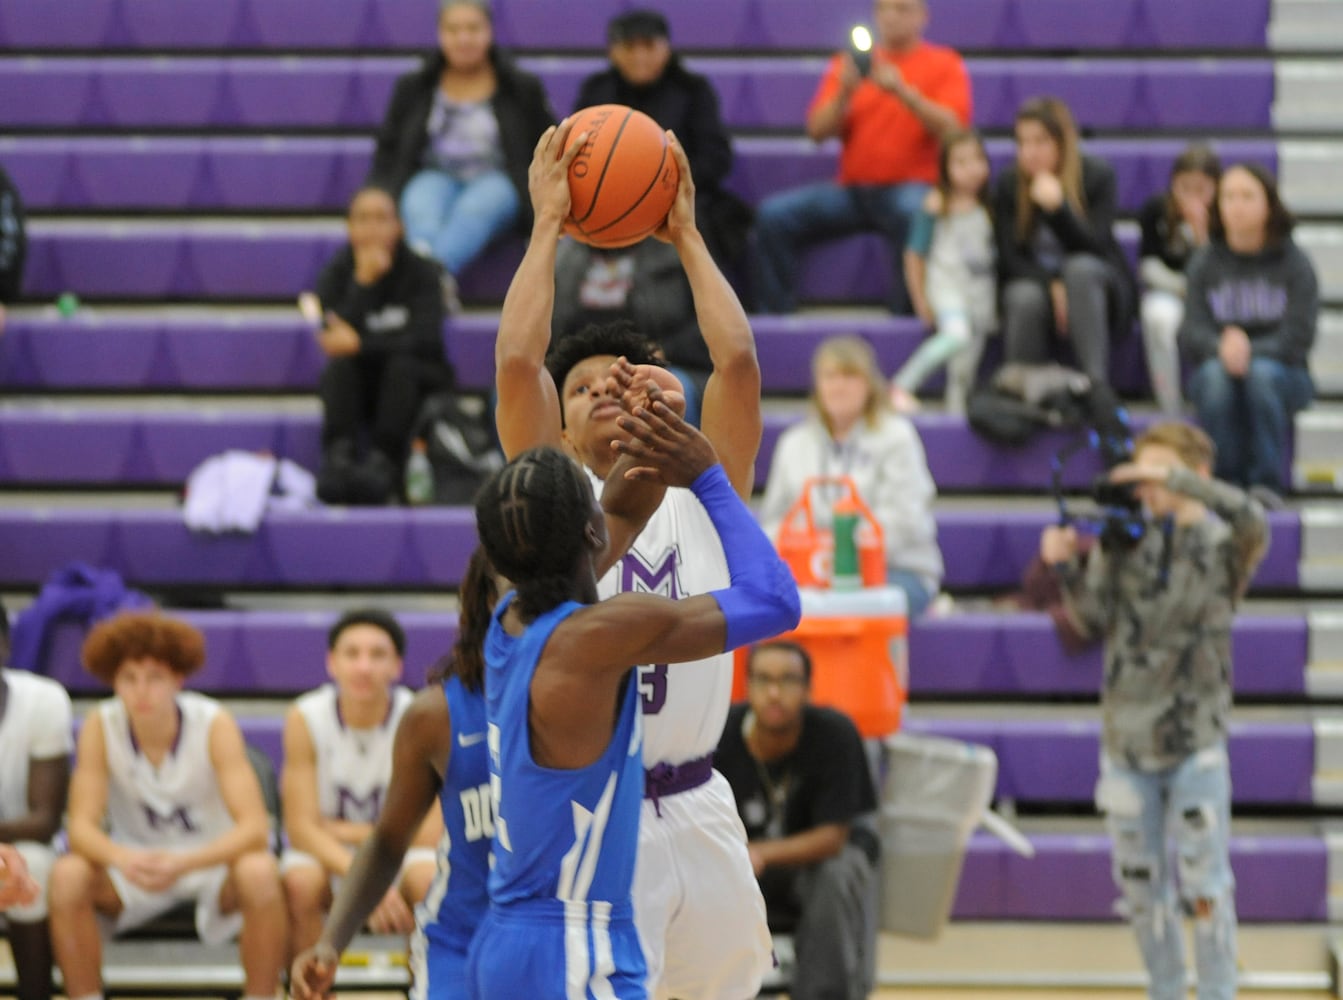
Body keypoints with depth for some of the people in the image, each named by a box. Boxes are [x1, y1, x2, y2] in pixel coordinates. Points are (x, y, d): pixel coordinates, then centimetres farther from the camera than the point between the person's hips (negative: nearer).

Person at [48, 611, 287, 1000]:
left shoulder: (214, 725, -21)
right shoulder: (101, 727, -16)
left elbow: (254, 826, -27)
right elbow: (82, 825, -19)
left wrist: (184, 864, -43)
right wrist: (123, 859, -42)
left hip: (210, 862, -1)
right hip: (135, 862, 1)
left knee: (260, 873, -35)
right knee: (67, 876, -29)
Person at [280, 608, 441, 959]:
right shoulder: (305, 719, -15)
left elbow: (430, 832, -15)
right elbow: (301, 827, -19)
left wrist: (351, 832, -16)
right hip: (325, 853, 0)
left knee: (431, 881, -33)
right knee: (300, 882, -34)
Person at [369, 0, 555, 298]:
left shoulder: (522, 88, 12)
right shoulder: (413, 88, 15)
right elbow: (388, 151, 15)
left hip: (495, 180, -2)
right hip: (435, 176, 2)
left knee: (475, 207, -39)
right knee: (421, 208, -36)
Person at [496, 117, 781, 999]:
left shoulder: (701, 494, 11)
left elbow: (738, 362, -1)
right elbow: (517, 362, -8)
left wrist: (687, 236, 5)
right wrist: (548, 226, -2)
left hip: (697, 817, 4)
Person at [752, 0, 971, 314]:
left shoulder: (944, 64, 6)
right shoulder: (849, 62, 14)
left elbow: (950, 129, -9)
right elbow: (817, 131, 5)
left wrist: (902, 91, -21)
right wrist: (844, 92, -12)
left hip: (912, 186, -4)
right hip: (852, 187, 4)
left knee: (914, 212, -39)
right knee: (774, 215, -18)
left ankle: (910, 313, -28)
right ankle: (774, 313, -11)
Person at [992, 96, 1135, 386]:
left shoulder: (1097, 176, -9)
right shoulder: (1009, 183, -4)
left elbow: (1094, 246, -18)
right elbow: (1010, 258, -7)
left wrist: (1057, 208, -36)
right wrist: (1052, 287, -25)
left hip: (1095, 284, -1)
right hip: (1033, 280, 1)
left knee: (1080, 267, -38)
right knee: (1026, 299, -37)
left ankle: (1096, 383, -43)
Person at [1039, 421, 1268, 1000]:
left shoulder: (1222, 545, -4)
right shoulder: (1122, 540, 4)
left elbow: (1251, 520, -28)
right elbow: (1096, 622, -3)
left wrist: (1175, 481, -30)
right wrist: (1065, 569, -20)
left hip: (1196, 741, -3)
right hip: (1127, 736, 3)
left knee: (1205, 882, -5)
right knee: (1139, 882, 9)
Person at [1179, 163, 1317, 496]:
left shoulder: (1295, 263, -3)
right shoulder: (1205, 263, 2)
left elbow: (1298, 337, -11)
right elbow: (1191, 334, -6)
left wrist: (1250, 352, -28)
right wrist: (1222, 347, -30)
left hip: (1281, 372, -1)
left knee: (1262, 373, -35)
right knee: (1215, 372, -33)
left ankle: (1267, 484, -25)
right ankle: (1225, 480, -23)